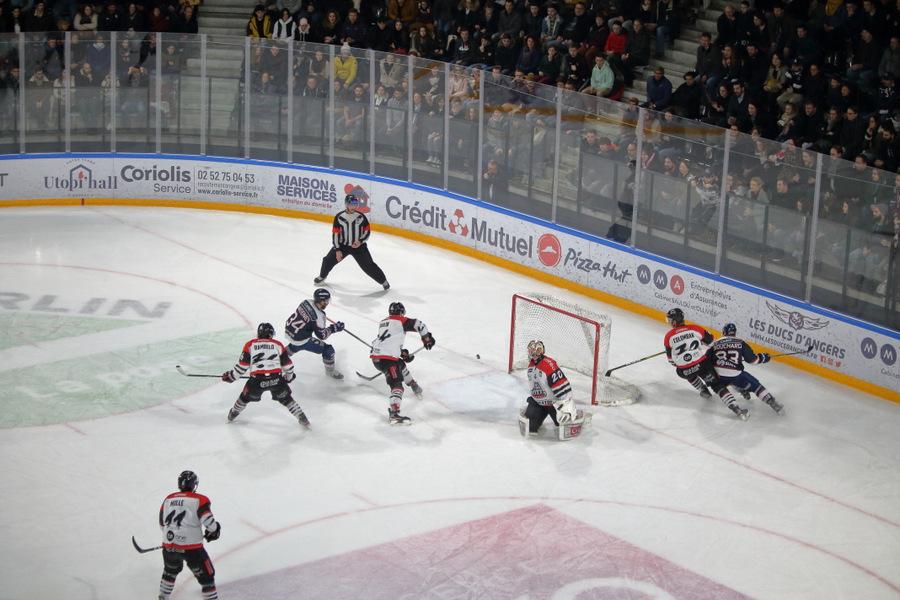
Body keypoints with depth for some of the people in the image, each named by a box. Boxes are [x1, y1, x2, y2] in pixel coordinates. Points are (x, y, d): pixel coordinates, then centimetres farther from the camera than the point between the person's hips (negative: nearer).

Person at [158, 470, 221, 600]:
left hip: (169, 546, 6)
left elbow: (162, 524, 17)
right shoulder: (199, 500, -5)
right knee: (206, 576, 6)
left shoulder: (168, 499, 11)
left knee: (170, 571, 32)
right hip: (191, 548, -6)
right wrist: (214, 530, 3)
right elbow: (207, 519, -17)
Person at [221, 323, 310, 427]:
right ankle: (302, 419, 18)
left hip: (257, 380, 0)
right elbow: (287, 363, 18)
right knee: (285, 398, 20)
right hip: (276, 378, 0)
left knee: (246, 397, 25)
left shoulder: (250, 345, 14)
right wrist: (289, 376, 38)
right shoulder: (278, 345, 17)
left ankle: (232, 415, 42)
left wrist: (231, 376, 23)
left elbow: (243, 364, 10)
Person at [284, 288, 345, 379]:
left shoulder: (307, 302, -5)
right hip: (300, 340, -8)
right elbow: (322, 335, -18)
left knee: (295, 346, 43)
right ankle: (330, 371, 21)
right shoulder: (319, 316, -25)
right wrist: (333, 328, -7)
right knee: (328, 349, 1)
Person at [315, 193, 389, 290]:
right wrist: (337, 250, -12)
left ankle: (383, 281, 8)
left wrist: (360, 241, -17)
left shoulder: (361, 217, -11)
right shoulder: (339, 217, -13)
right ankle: (322, 276, 33)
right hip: (342, 245, 1)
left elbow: (367, 231, 0)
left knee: (368, 265, -4)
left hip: (358, 245, -1)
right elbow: (335, 234, -10)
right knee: (328, 260, 4)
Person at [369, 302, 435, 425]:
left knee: (401, 365, 35)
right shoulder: (402, 321, 4)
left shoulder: (383, 322, 25)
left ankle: (415, 387, 55)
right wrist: (427, 337, 10)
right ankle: (393, 414, -32)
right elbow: (418, 324, -4)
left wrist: (403, 353, 30)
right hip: (387, 358, -9)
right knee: (397, 385, -16)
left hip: (376, 356, 9)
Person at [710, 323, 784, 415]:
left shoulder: (715, 344, 9)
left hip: (719, 376, 3)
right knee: (755, 385, 7)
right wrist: (763, 357, 19)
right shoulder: (740, 343, 2)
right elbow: (752, 359, 0)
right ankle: (771, 401, -4)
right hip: (735, 375, -3)